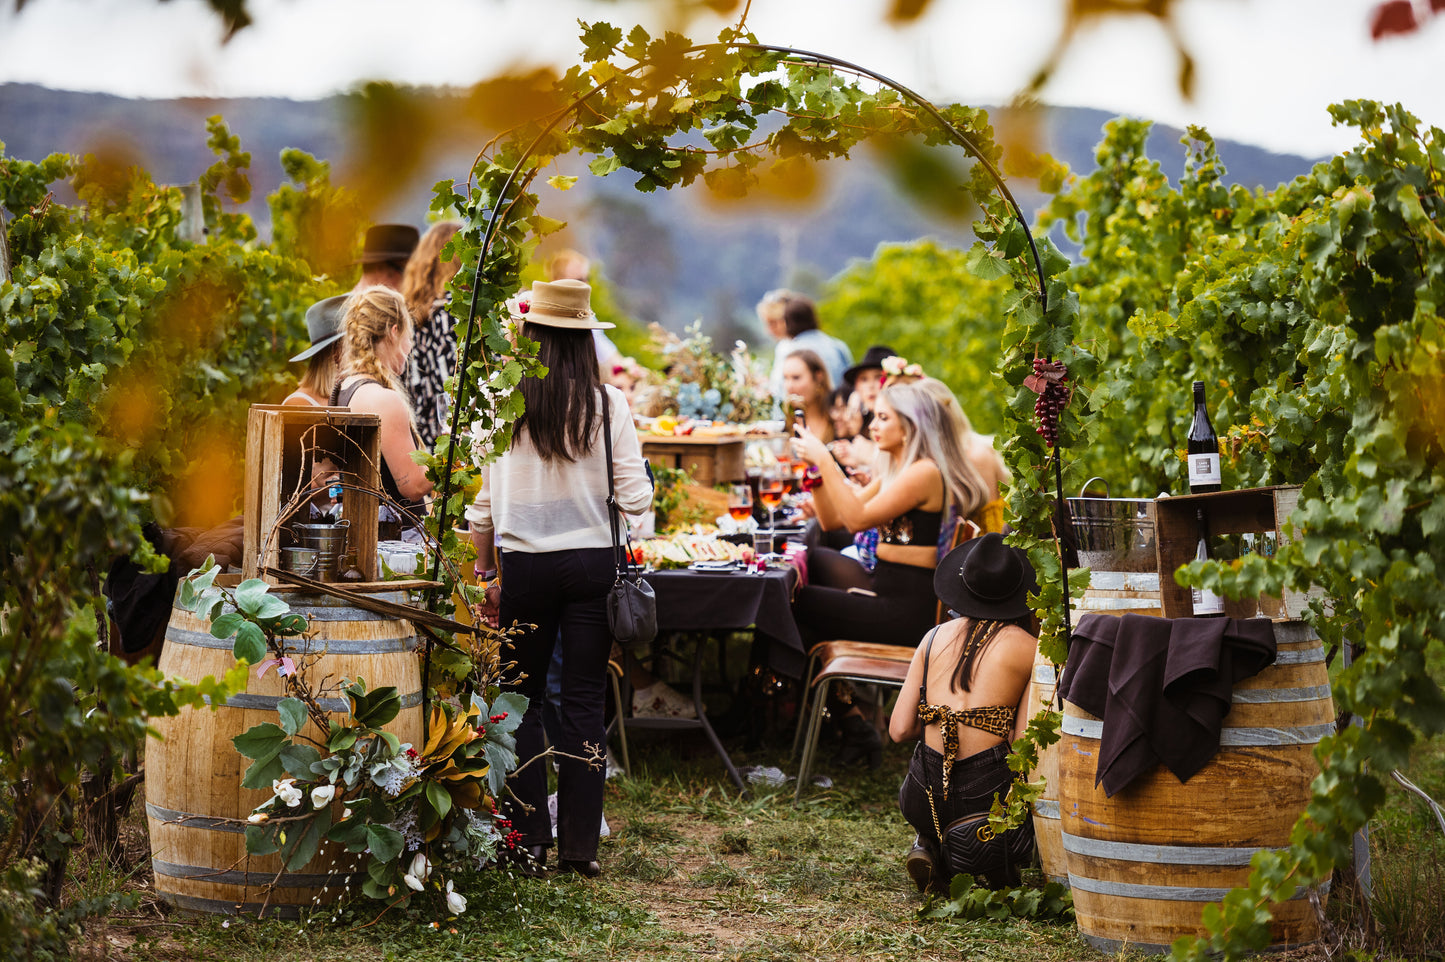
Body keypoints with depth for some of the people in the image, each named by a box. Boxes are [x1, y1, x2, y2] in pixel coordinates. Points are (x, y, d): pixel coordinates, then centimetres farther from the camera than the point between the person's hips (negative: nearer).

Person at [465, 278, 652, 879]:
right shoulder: (607, 405, -5)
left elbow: (483, 502, -1)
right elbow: (635, 497, -6)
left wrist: (482, 572, 10)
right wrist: (637, 487, 16)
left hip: (525, 564, 0)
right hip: (591, 560, 0)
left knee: (521, 701, 11)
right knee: (584, 705, 6)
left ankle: (529, 843, 11)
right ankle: (580, 846, 8)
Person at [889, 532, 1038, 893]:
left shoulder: (935, 637, 9)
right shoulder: (1029, 648, -2)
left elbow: (899, 729, 8)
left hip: (923, 801, 5)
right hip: (987, 798, -5)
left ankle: (931, 849, 10)